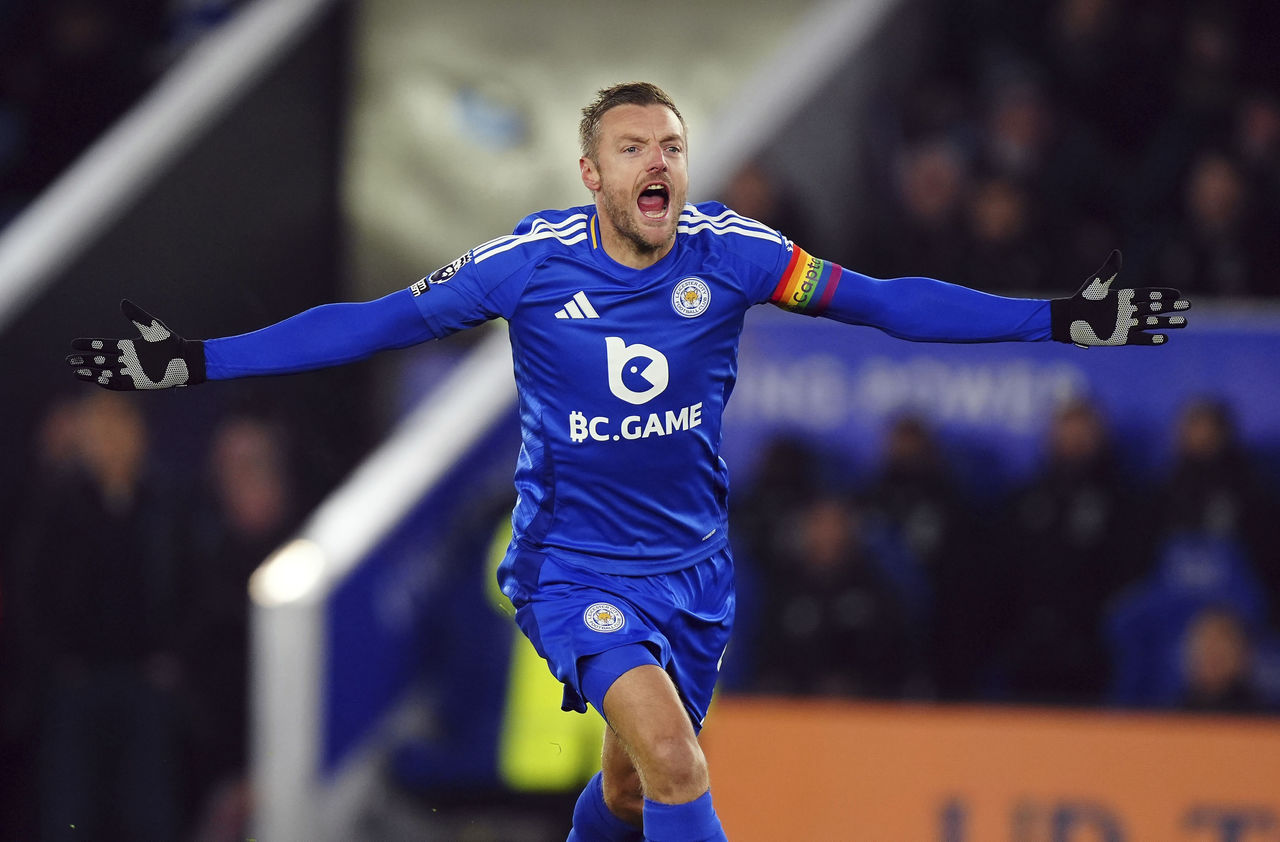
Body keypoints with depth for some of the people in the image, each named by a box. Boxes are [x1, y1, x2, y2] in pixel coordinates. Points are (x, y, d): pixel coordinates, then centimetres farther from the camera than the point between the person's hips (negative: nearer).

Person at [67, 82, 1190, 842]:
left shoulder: (728, 253, -9)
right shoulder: (532, 263, -13)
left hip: (691, 565, 4)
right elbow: (377, 323, -6)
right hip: (574, 565, -4)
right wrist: (194, 361, -10)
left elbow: (879, 301, -7)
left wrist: (1062, 321, -12)